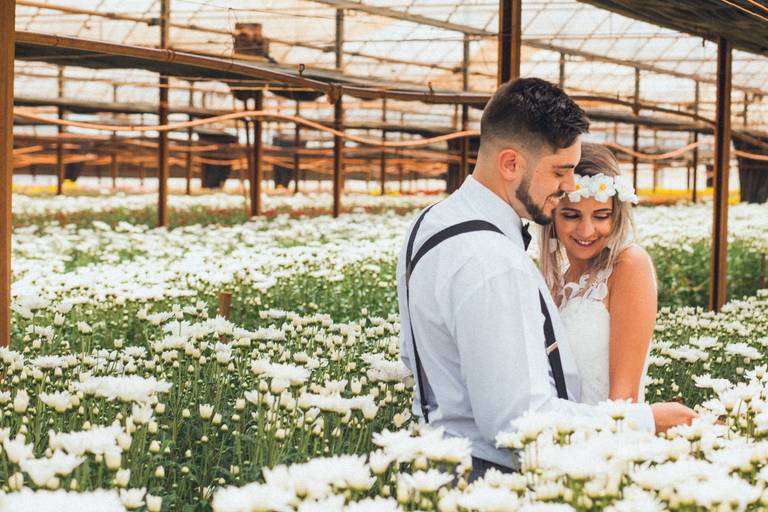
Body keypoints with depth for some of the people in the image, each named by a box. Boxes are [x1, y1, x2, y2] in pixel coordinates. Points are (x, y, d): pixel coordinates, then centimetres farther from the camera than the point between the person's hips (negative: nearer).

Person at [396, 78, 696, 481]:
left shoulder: (431, 223, 7)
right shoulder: (494, 266, -25)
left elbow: (414, 356, 19)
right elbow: (520, 419, -27)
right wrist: (646, 421, -20)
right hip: (494, 474, -10)